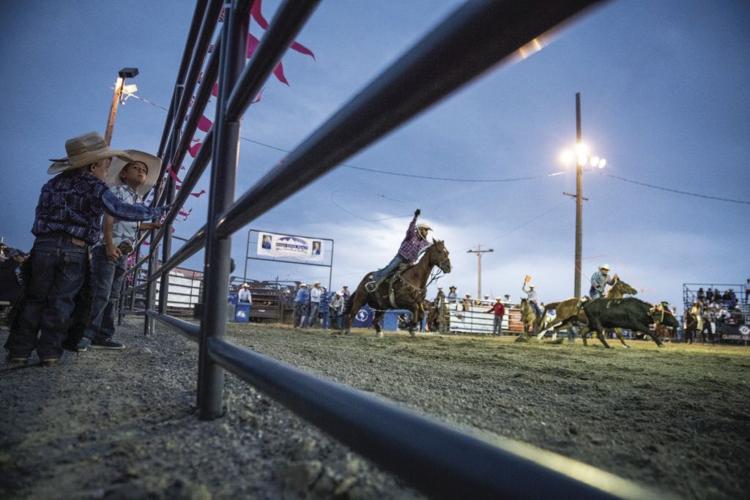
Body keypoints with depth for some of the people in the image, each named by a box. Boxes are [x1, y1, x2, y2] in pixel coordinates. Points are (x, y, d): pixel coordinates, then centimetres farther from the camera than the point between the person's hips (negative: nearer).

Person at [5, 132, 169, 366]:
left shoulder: (53, 183, 15)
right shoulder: (95, 188, -3)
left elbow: (41, 212, 19)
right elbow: (122, 211, -12)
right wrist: (158, 211, -6)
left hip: (44, 246, 4)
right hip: (74, 250, -4)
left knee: (35, 299, 12)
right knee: (60, 302, 5)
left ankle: (20, 351, 12)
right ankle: (49, 351, 7)